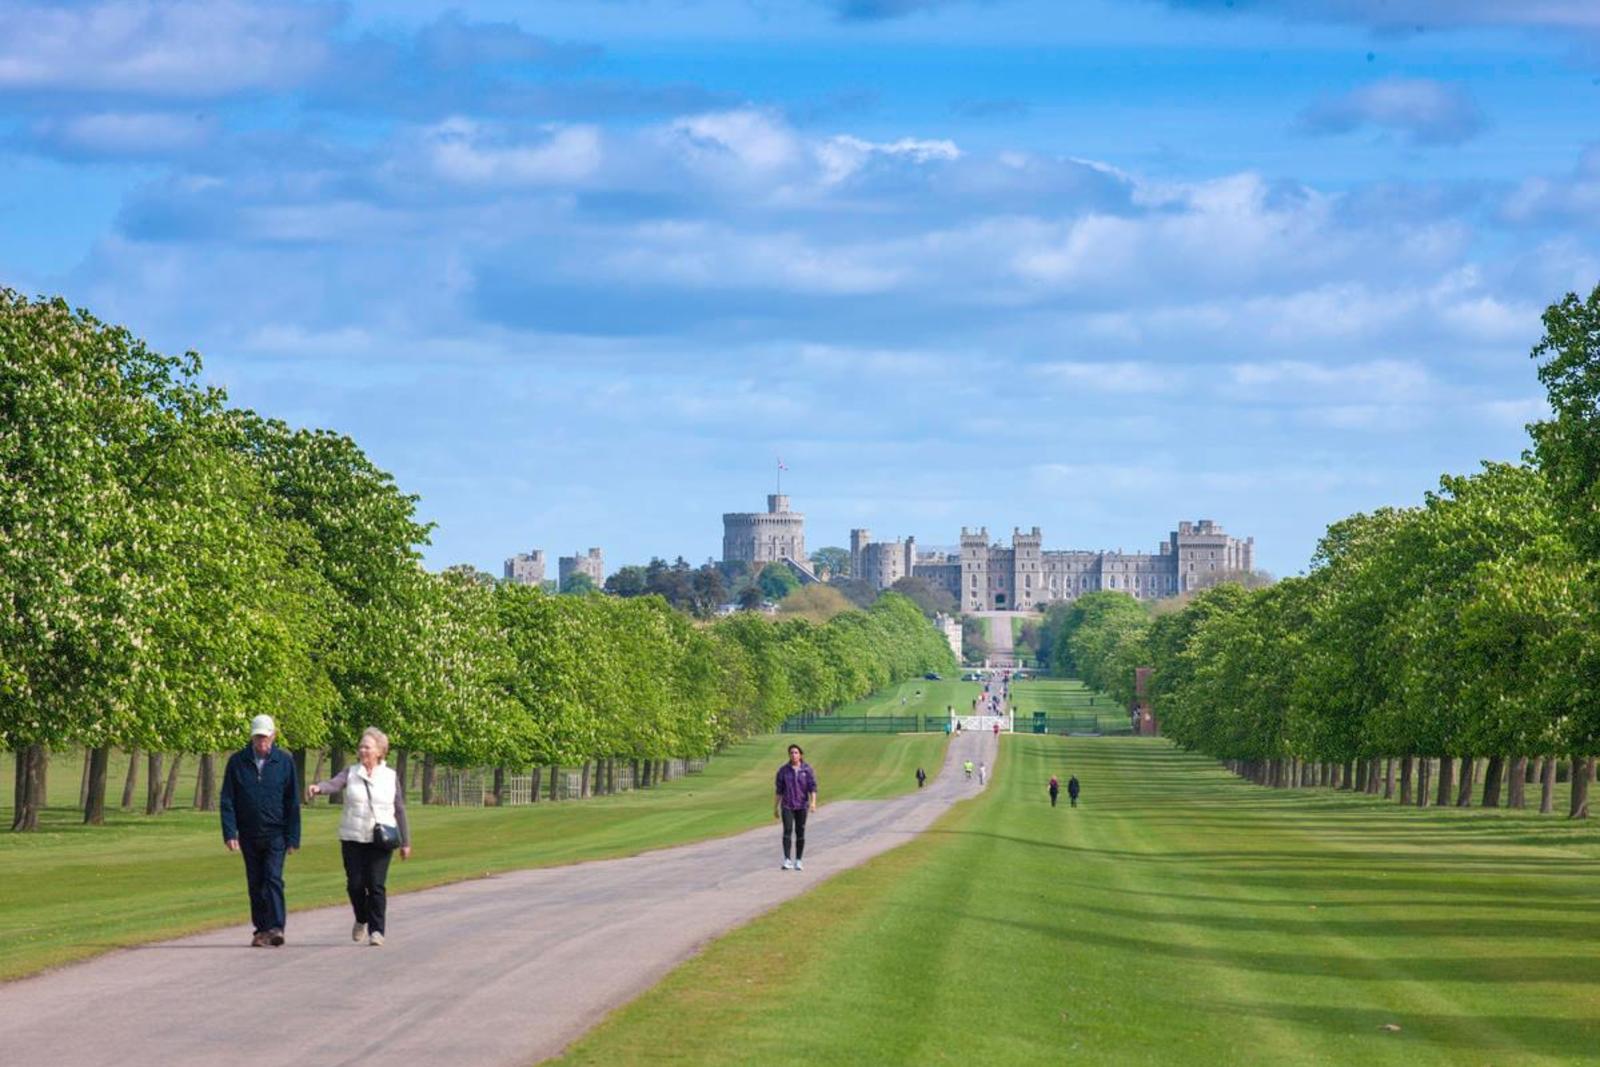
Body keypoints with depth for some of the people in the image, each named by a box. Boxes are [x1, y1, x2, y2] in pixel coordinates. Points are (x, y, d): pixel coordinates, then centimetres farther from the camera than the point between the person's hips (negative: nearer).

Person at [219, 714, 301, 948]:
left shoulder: (284, 762, 0)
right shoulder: (237, 762, 1)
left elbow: (292, 803, 2)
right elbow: (227, 801, 2)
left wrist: (293, 838, -3)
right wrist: (229, 833, -8)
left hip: (275, 834, -2)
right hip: (249, 835, 2)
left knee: (273, 878, -14)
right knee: (255, 883, 7)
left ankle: (276, 927, -18)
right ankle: (261, 930, 14)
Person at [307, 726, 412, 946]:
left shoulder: (390, 777, 6)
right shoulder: (351, 773, 6)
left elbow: (399, 810, 9)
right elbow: (334, 784, -13)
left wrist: (405, 842, 10)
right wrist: (318, 787, -37)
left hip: (380, 840, -1)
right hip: (352, 838, 1)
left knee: (376, 885, -8)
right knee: (355, 884, -1)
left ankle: (377, 930, -2)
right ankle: (361, 920, 25)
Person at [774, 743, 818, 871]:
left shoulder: (807, 769, -2)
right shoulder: (783, 770, 0)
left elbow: (813, 787, -7)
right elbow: (778, 790, 4)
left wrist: (813, 802, -22)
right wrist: (775, 807, 5)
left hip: (801, 806, 0)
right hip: (787, 806, 0)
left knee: (800, 832, 4)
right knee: (787, 830, -16)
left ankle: (799, 861, 15)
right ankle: (787, 860, -22)